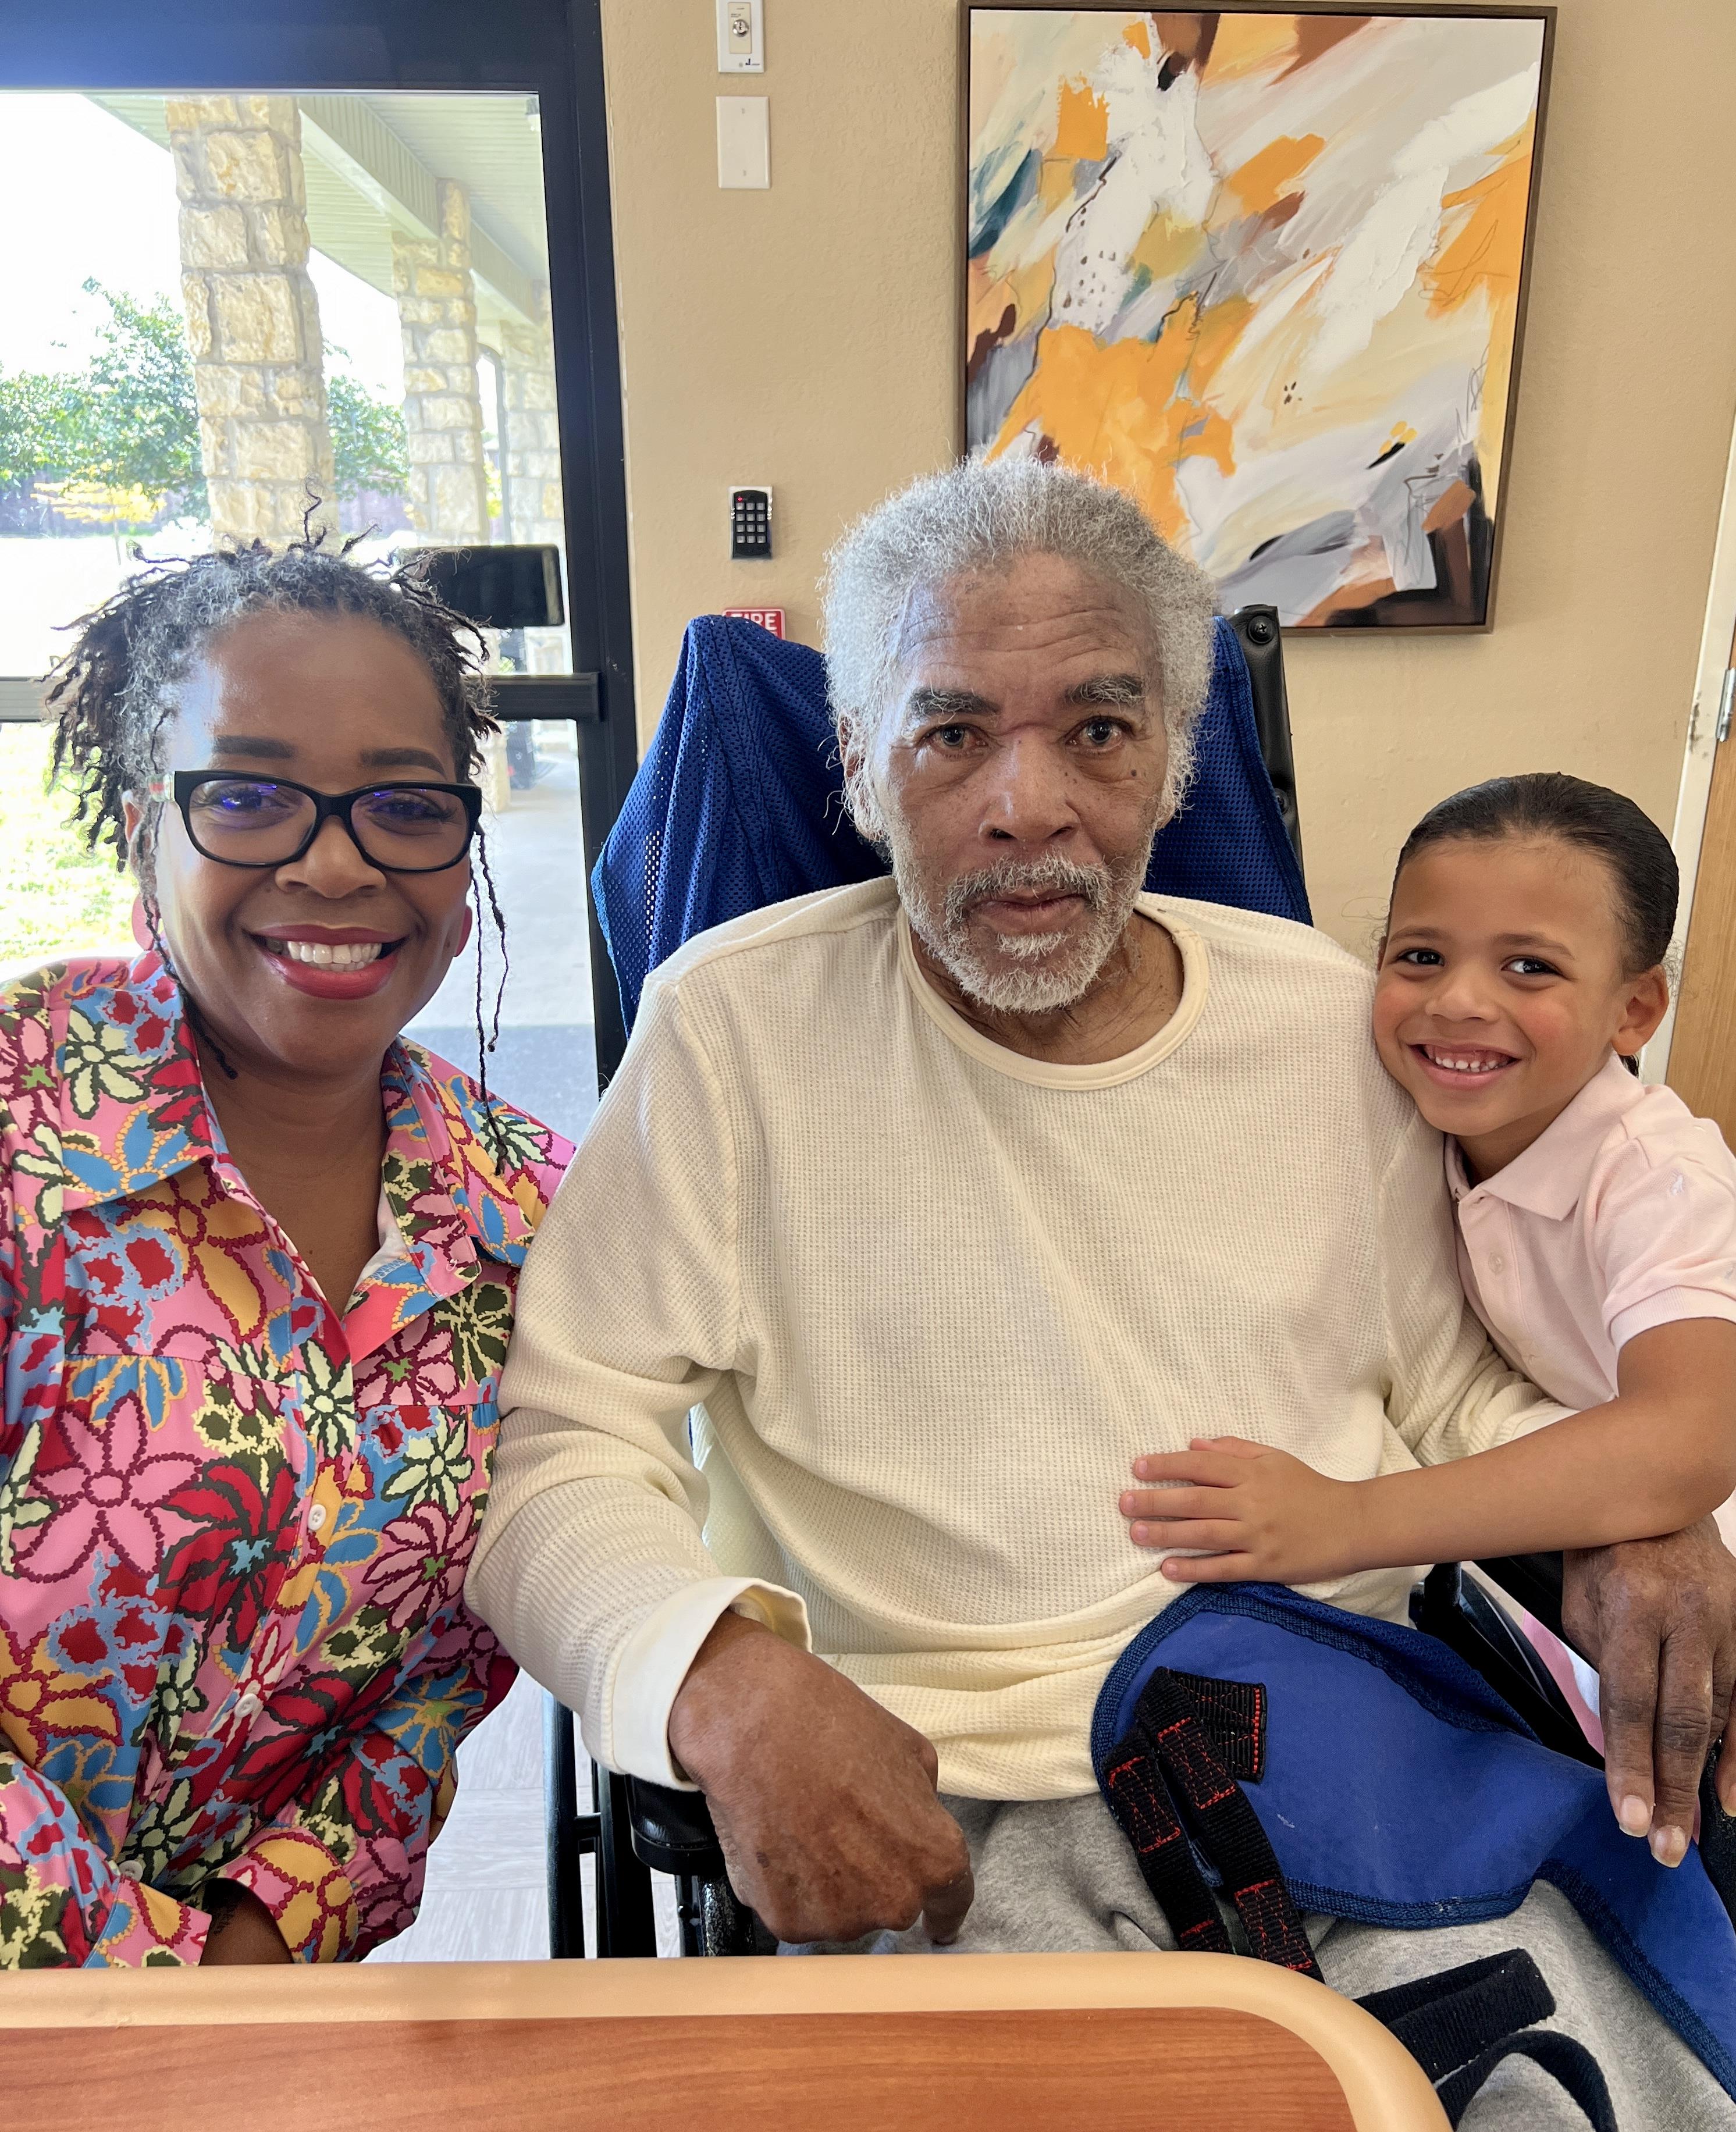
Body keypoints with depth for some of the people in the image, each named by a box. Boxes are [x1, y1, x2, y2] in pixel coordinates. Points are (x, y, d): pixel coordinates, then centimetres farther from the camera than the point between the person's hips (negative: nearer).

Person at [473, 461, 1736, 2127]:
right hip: (933, 1795, -2)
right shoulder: (736, 1021, -9)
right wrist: (727, 1676, -28)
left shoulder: (1326, 1008, 4)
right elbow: (562, 1453, -10)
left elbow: (1446, 1384, 15)